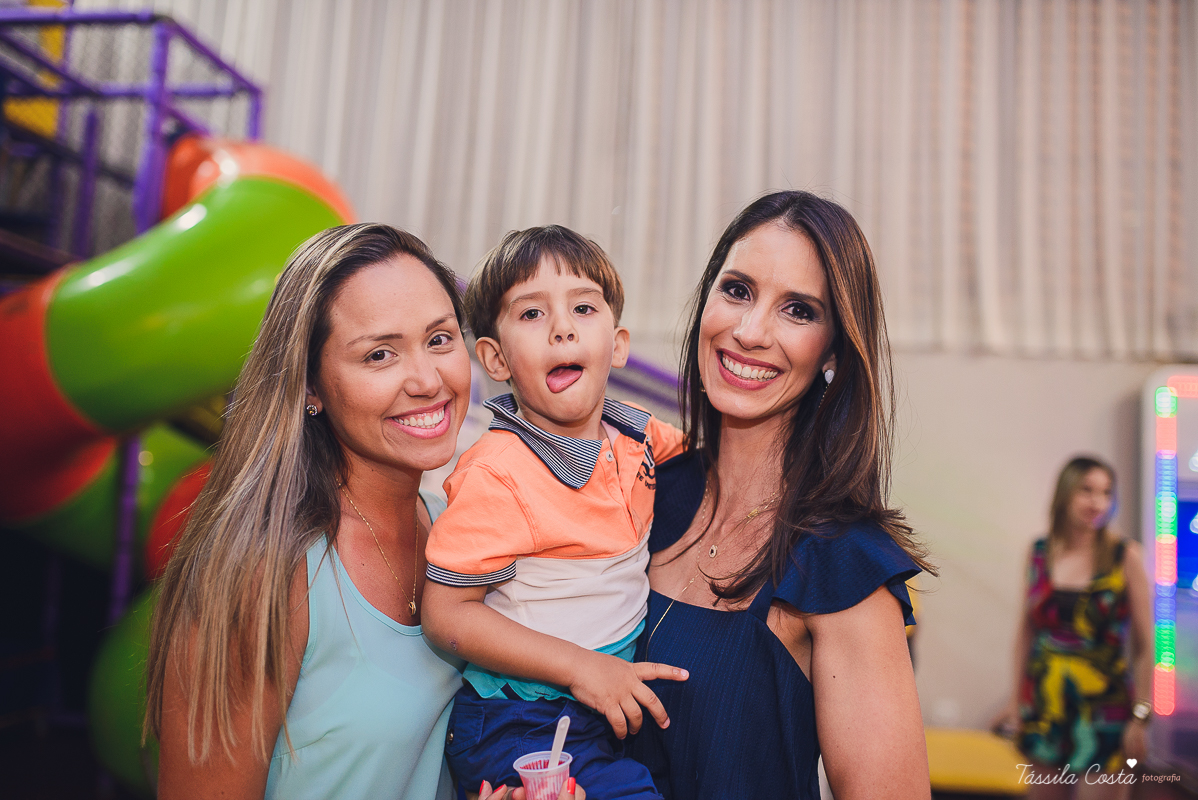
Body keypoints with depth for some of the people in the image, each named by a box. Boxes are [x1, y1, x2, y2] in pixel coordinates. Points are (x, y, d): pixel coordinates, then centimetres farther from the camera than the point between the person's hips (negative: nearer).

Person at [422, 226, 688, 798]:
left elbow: (690, 447, 24)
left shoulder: (633, 434, 0)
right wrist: (579, 667, -21)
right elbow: (445, 613, -18)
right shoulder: (498, 474, -21)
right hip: (518, 727, -7)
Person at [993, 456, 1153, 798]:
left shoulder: (1125, 556, -7)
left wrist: (1141, 716, -8)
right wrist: (1017, 699, 10)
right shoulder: (1039, 553, 2)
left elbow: (1144, 645, -5)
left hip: (1104, 710, -3)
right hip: (1045, 703, 3)